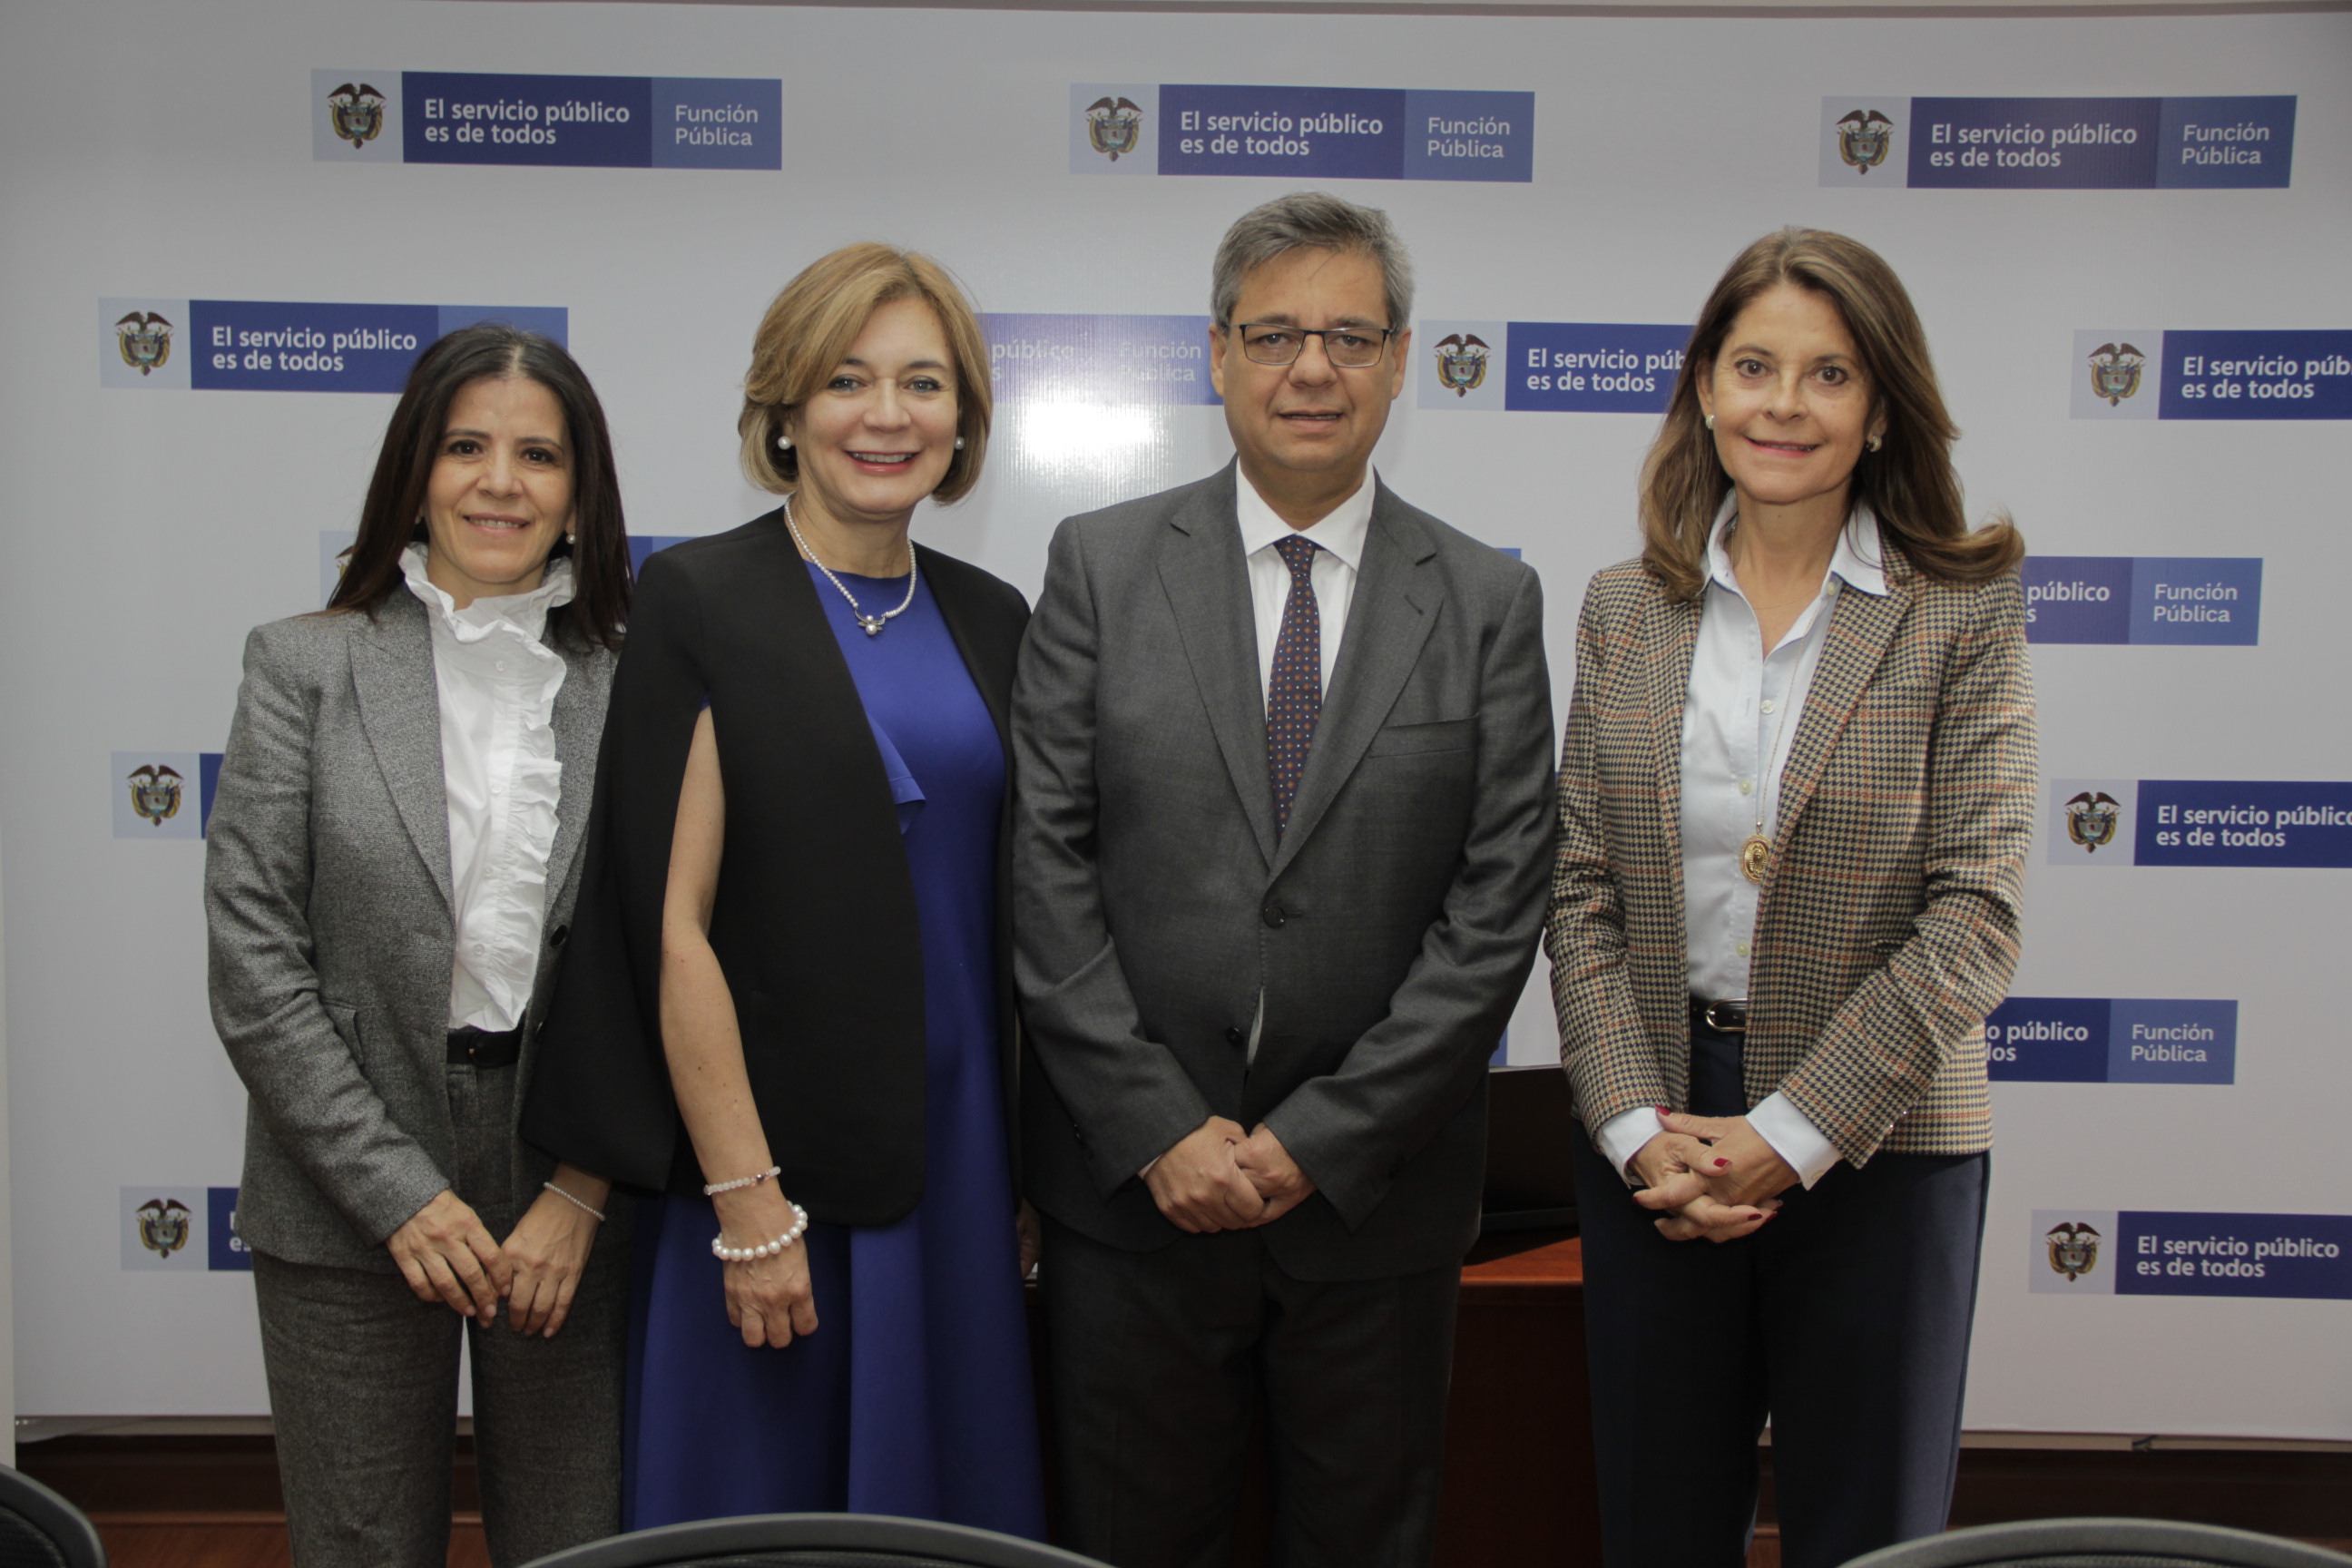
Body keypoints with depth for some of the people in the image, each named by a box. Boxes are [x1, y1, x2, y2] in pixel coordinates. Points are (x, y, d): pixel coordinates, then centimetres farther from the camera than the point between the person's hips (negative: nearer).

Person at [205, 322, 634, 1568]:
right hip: (348, 1208, 0)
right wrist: (400, 1191, -9)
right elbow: (252, 965, -5)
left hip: (573, 1205, 1)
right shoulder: (303, 666, -1)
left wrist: (582, 1193, -7)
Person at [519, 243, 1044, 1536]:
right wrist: (748, 1205, -14)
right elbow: (674, 921, -12)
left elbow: (1020, 913, 11)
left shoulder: (992, 621, 8)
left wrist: (1032, 1176, 7)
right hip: (773, 1166, -4)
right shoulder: (699, 602, -8)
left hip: (960, 1161, 5)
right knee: (760, 1509, 9)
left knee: (951, 1497, 14)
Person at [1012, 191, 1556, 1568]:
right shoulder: (1101, 566, 0)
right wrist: (1159, 1128, -10)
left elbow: (1499, 905, -4)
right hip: (1133, 1186, 0)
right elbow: (1045, 864, -5)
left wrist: (1322, 1140, -10)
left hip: (1377, 1197, 1)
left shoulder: (1488, 603, 1)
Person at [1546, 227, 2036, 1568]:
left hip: (1881, 1143, -2)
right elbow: (1583, 891, 2)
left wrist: (1789, 1134, -14)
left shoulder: (1964, 617, -4)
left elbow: (1975, 915, -9)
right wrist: (1637, 1129, -9)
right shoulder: (1626, 611, 4)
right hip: (1653, 1136, 2)